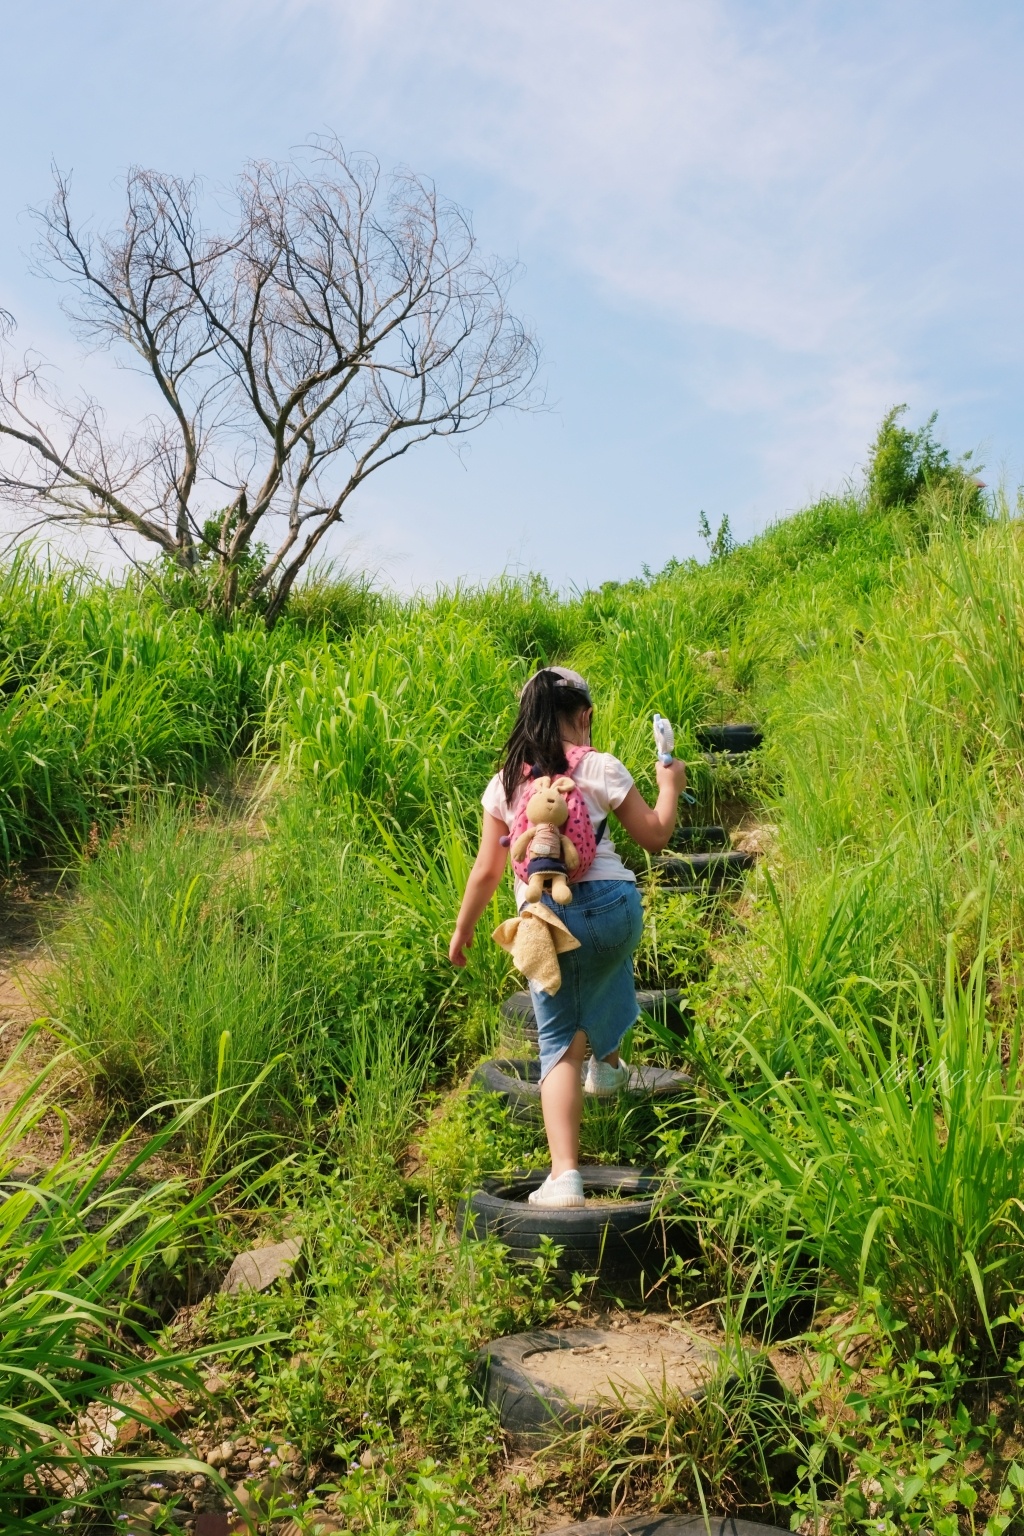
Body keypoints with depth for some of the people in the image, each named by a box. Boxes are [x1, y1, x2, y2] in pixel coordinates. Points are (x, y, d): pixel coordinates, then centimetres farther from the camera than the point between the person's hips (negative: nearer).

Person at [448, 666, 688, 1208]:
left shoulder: (504, 782, 6)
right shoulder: (602, 769, -1)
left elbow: (487, 870, 6)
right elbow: (655, 837, 6)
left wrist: (463, 930, 19)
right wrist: (670, 786, 23)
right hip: (611, 905, 0)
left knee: (559, 1040, 7)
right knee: (608, 961, 37)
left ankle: (564, 1174, -4)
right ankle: (607, 1063, 47)